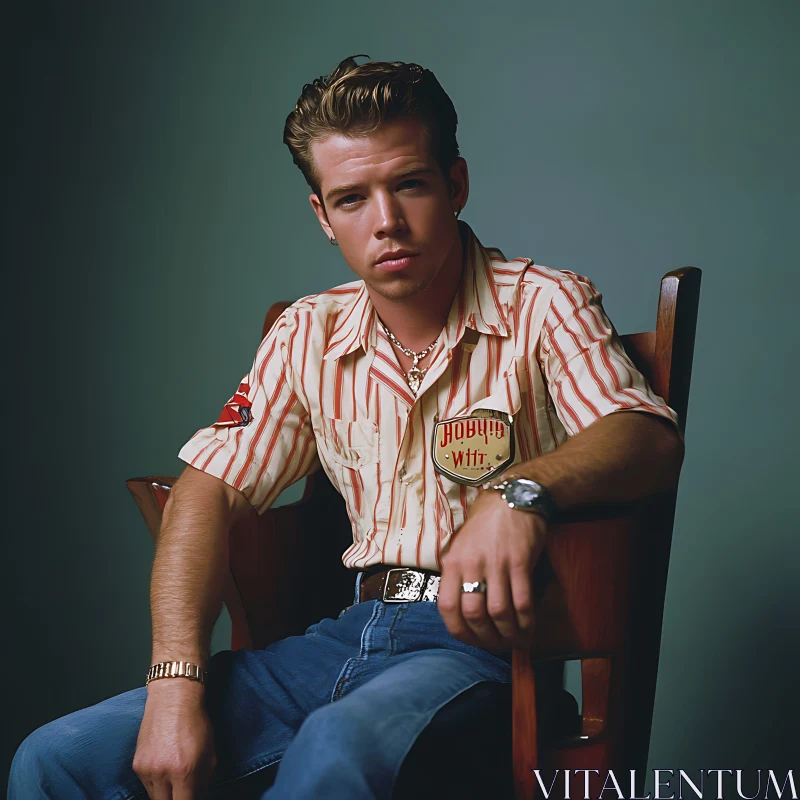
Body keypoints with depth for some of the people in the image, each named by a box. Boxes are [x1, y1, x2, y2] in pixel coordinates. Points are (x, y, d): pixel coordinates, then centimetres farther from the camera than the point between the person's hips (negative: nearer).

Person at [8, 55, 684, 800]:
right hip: (356, 628, 5)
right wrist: (176, 681, -8)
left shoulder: (543, 305, -3)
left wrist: (520, 492, -41)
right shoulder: (306, 336, 11)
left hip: (481, 636, -4)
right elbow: (210, 488, 6)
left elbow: (651, 438, -18)